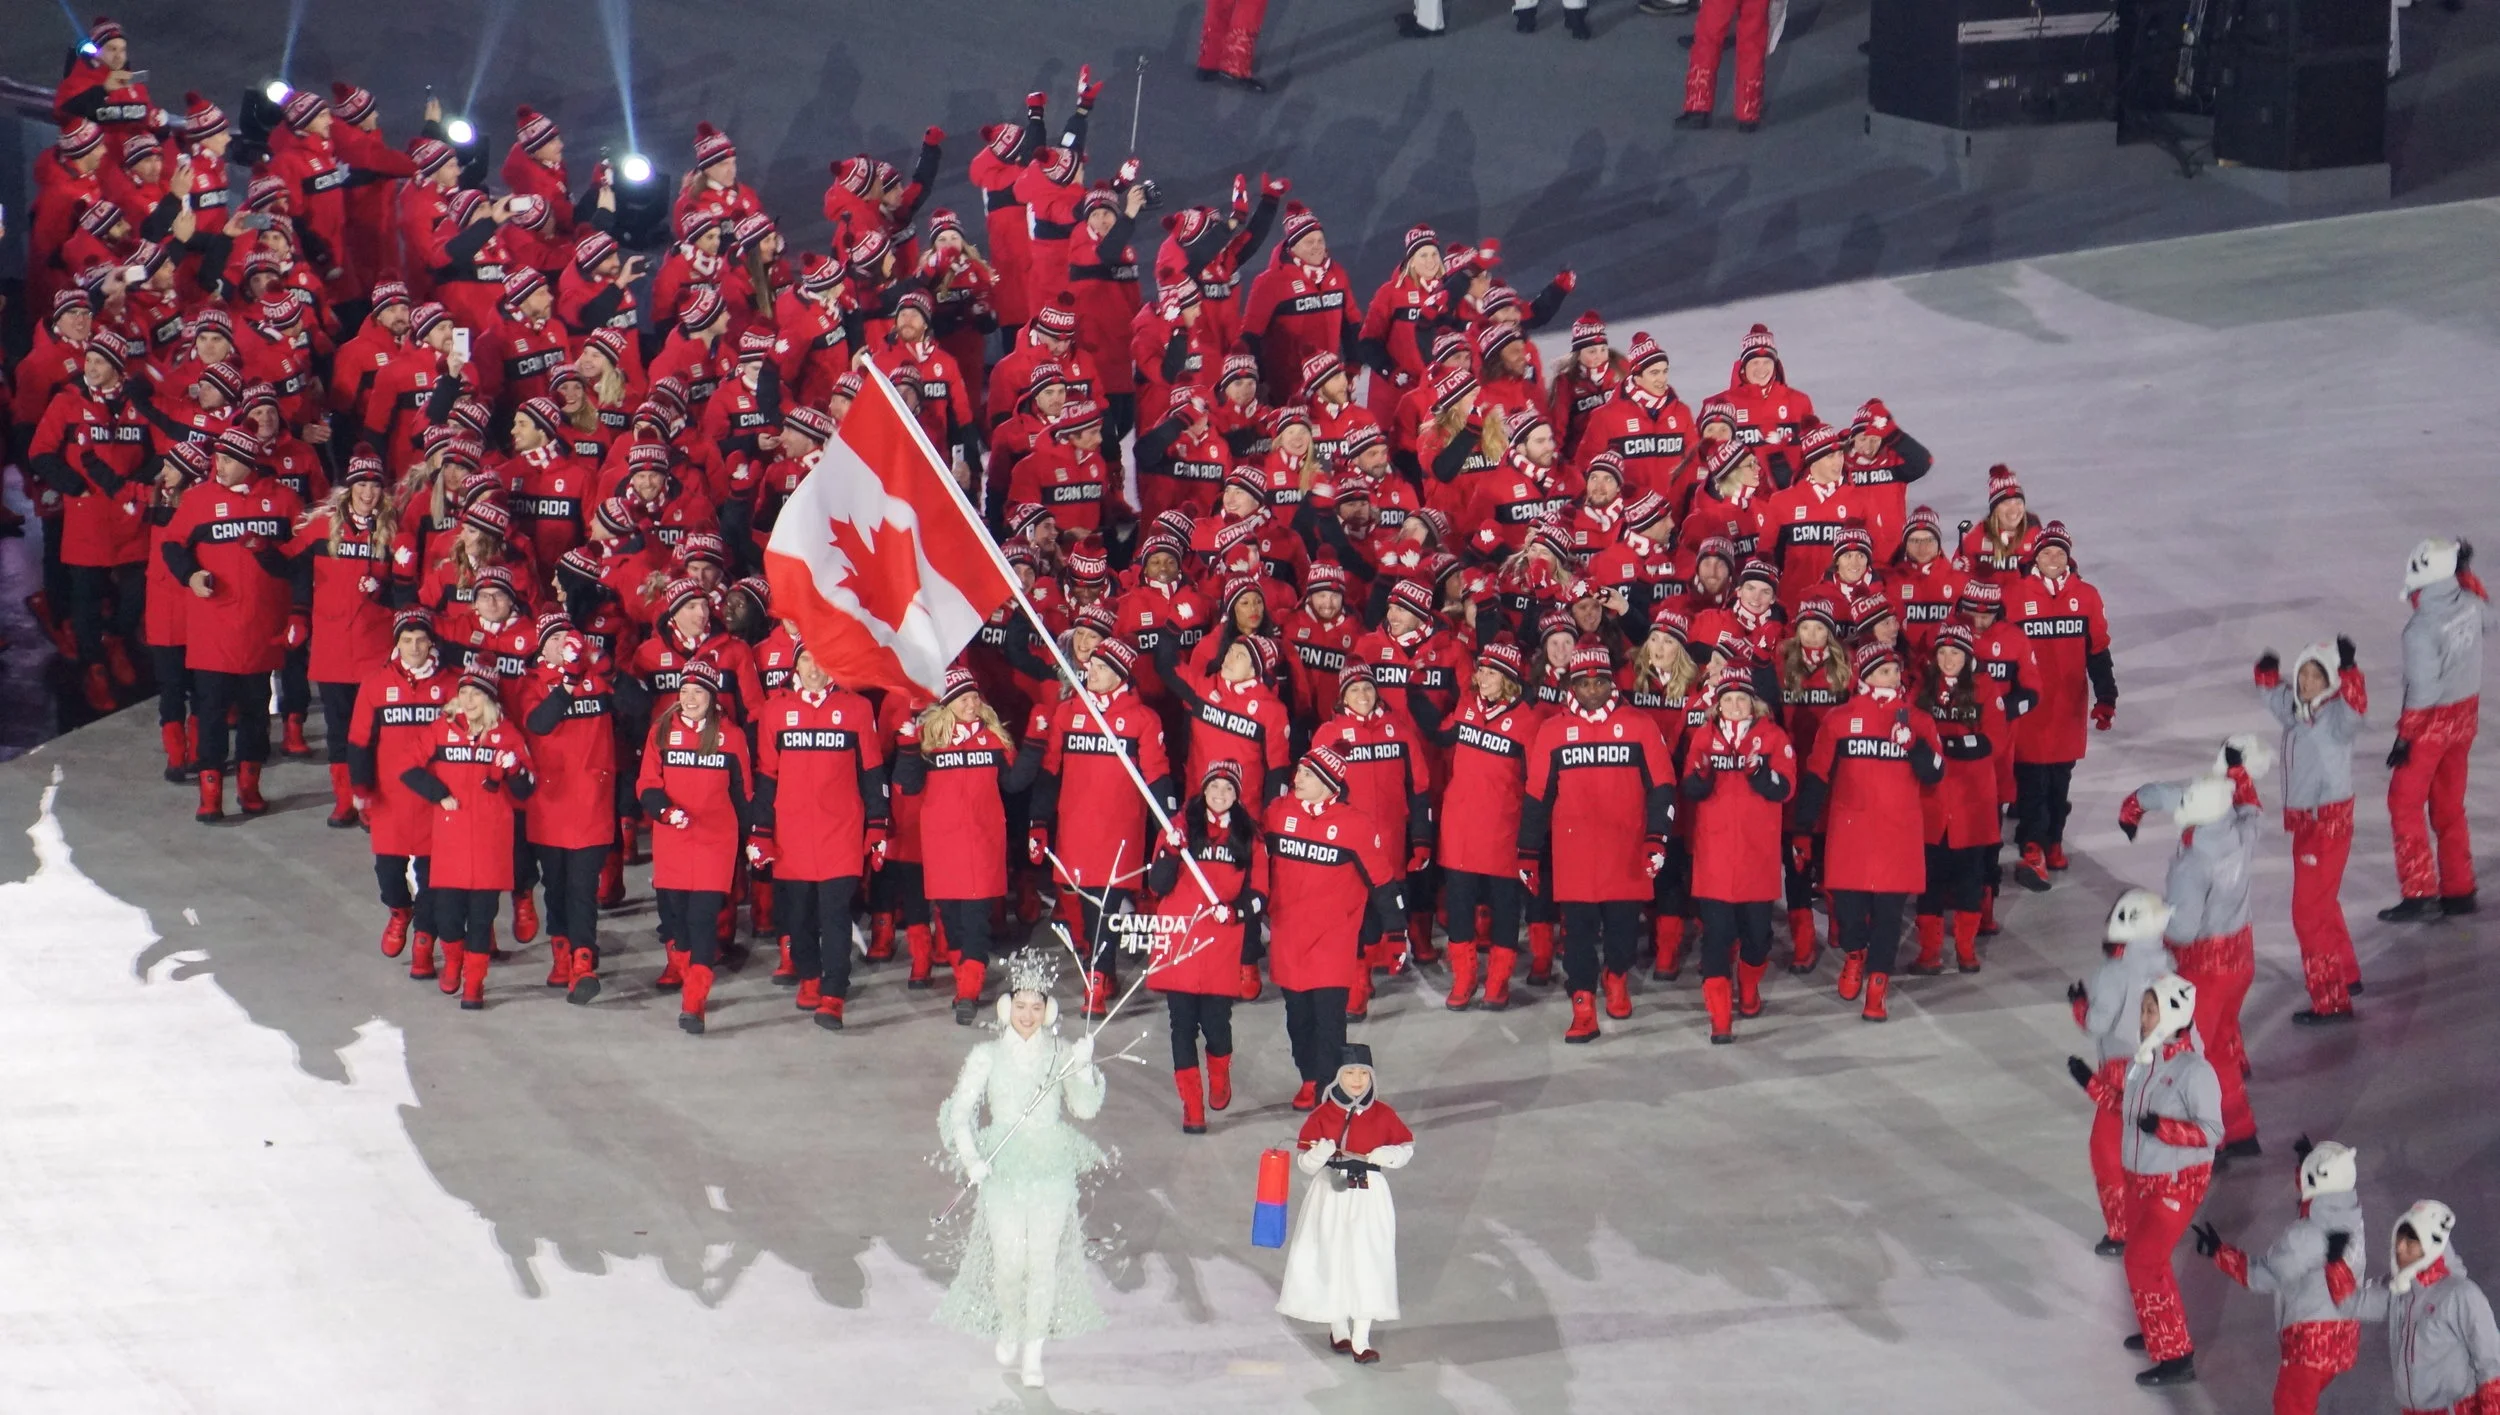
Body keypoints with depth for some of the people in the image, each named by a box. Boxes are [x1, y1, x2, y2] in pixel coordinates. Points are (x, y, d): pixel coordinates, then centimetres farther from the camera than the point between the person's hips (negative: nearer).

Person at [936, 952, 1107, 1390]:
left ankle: (1033, 1352, 13)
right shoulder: (987, 1056, 0)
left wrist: (1083, 1067, -22)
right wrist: (971, 1159, -11)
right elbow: (959, 1112, 2)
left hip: (1052, 1169, 1)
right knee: (1008, 1262, -5)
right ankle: (1009, 1329, 25)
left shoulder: (1061, 1053, 2)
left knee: (1044, 1259, 0)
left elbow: (1086, 1108, -5)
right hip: (1002, 1169, -1)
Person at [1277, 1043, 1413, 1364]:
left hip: (1369, 1197, 0)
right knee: (1332, 1262, 5)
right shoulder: (1323, 1115, -3)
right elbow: (1304, 1163, -2)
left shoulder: (1382, 1115, 0)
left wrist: (1386, 1156, -12)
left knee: (1367, 1264, -3)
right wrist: (1320, 1154, -24)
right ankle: (1338, 1330, 24)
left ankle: (1361, 1340, 2)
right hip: (1331, 1195, 0)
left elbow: (1406, 1147, 9)